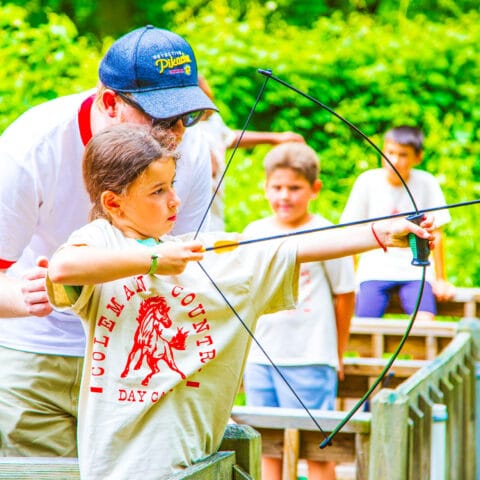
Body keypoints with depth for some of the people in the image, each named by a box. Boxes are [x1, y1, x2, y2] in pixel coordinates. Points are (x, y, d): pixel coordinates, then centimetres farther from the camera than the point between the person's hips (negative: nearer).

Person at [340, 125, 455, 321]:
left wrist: (441, 280, 4)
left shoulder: (427, 183, -5)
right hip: (375, 269, 0)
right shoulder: (367, 181, -4)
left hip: (416, 269, 0)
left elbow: (435, 234, 1)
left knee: (425, 324, -24)